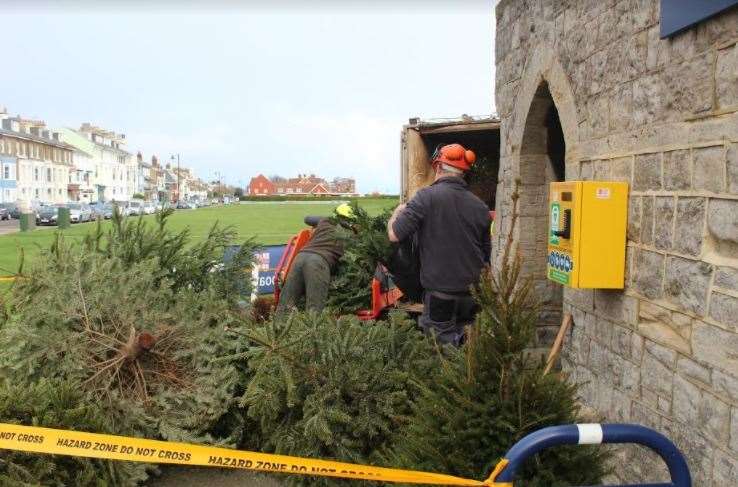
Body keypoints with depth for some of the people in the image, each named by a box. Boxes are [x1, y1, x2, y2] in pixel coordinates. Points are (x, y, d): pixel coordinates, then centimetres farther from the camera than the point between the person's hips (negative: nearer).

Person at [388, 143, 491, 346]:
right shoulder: (480, 206, 4)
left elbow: (394, 235, -12)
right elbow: (486, 256, 12)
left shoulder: (427, 196, -12)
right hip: (474, 295, 5)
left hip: (441, 293, -5)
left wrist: (398, 212, 7)